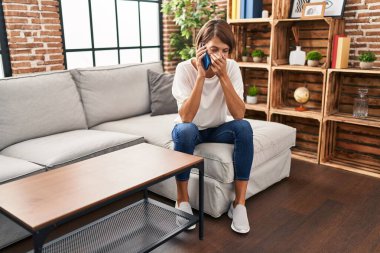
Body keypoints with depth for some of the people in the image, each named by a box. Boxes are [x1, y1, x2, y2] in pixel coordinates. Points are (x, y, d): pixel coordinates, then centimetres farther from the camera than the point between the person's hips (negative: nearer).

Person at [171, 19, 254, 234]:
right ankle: (182, 200, -17)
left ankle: (239, 202, -18)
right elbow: (185, 118, -32)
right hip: (192, 131, -2)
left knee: (244, 127, -28)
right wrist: (201, 75, -36)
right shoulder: (185, 68, -21)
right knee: (185, 130, -36)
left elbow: (239, 115, -25)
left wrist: (223, 75, -33)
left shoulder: (231, 67, -15)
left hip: (218, 129, 2)